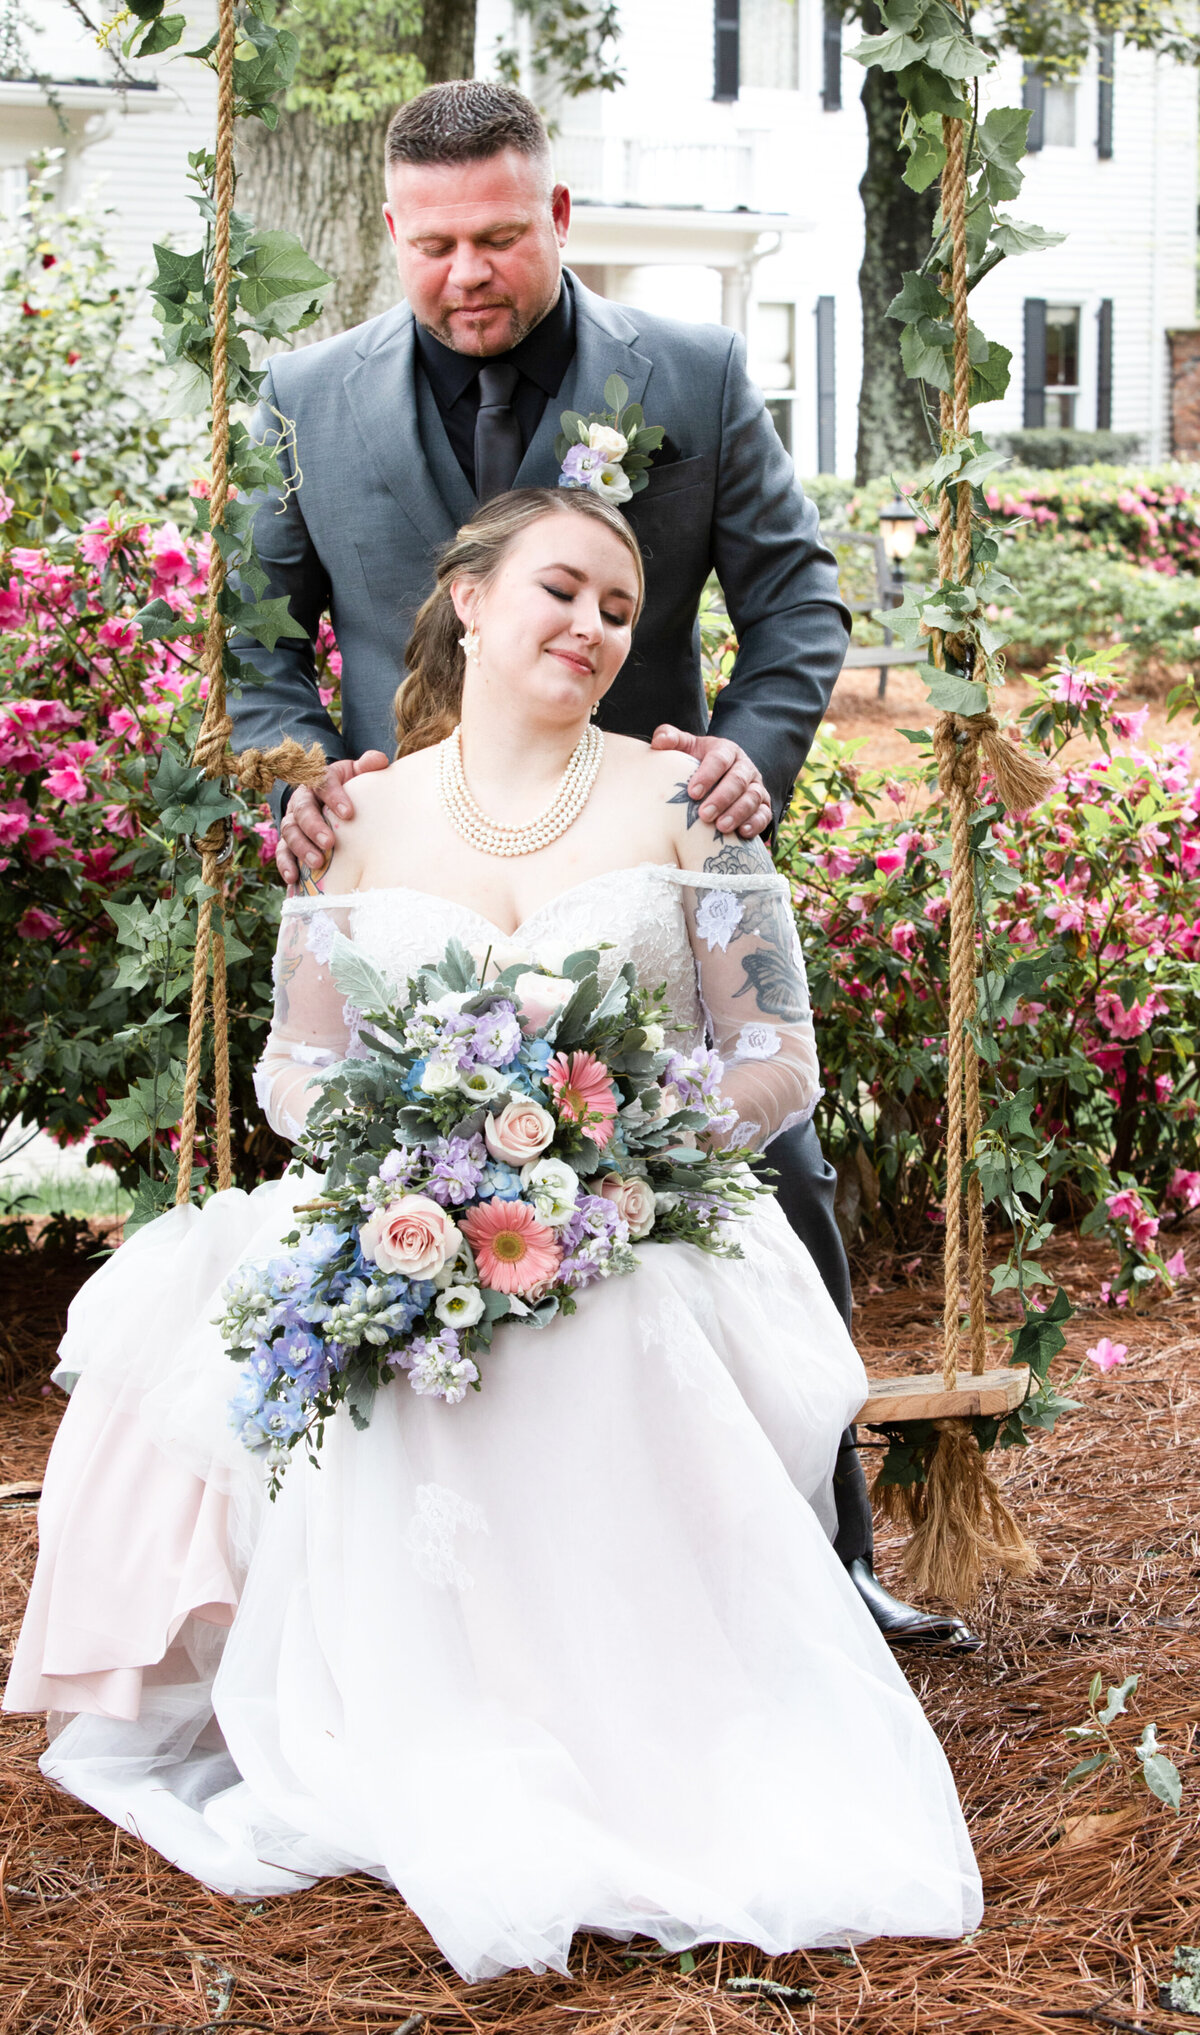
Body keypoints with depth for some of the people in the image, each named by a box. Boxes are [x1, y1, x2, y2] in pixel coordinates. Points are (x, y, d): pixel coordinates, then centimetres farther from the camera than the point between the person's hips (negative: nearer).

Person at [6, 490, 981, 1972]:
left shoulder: (678, 803, 8)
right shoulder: (364, 819, 11)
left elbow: (777, 1066, 5)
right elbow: (295, 1070, 12)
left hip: (640, 1239, -1)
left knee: (604, 1379, -35)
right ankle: (450, 1789, -13)